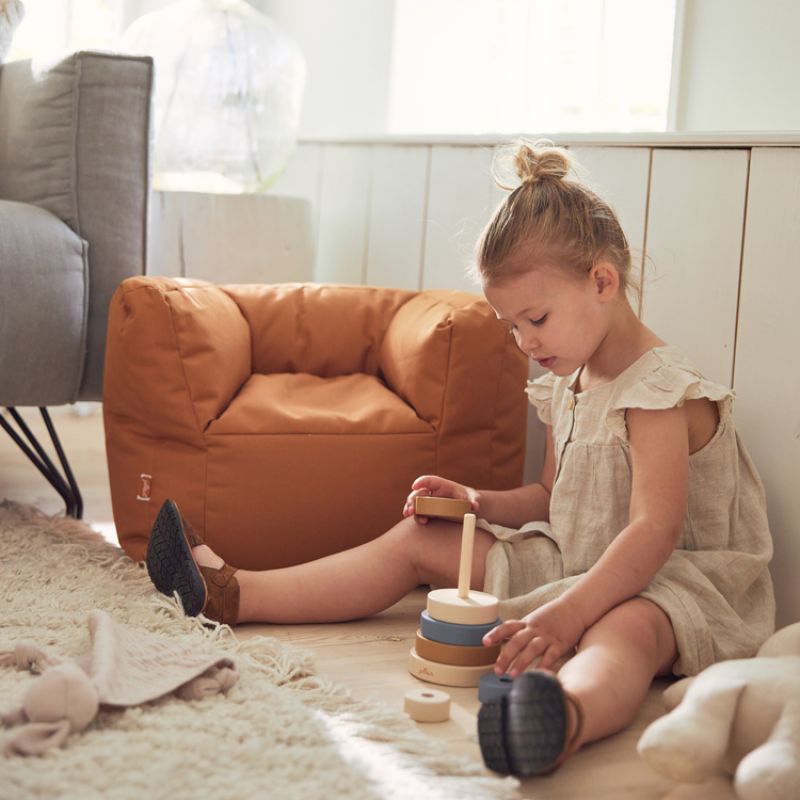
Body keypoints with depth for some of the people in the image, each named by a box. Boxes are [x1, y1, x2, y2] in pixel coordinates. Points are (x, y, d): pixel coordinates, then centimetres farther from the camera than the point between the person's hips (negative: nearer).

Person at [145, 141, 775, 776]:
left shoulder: (660, 391, -19)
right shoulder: (567, 385, 10)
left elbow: (653, 533, -31)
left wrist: (563, 617, -43)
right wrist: (484, 504, 2)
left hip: (673, 579, -9)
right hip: (572, 561, 9)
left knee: (624, 629, -46)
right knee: (417, 539, 5)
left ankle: (563, 722, -82)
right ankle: (231, 595, 4)